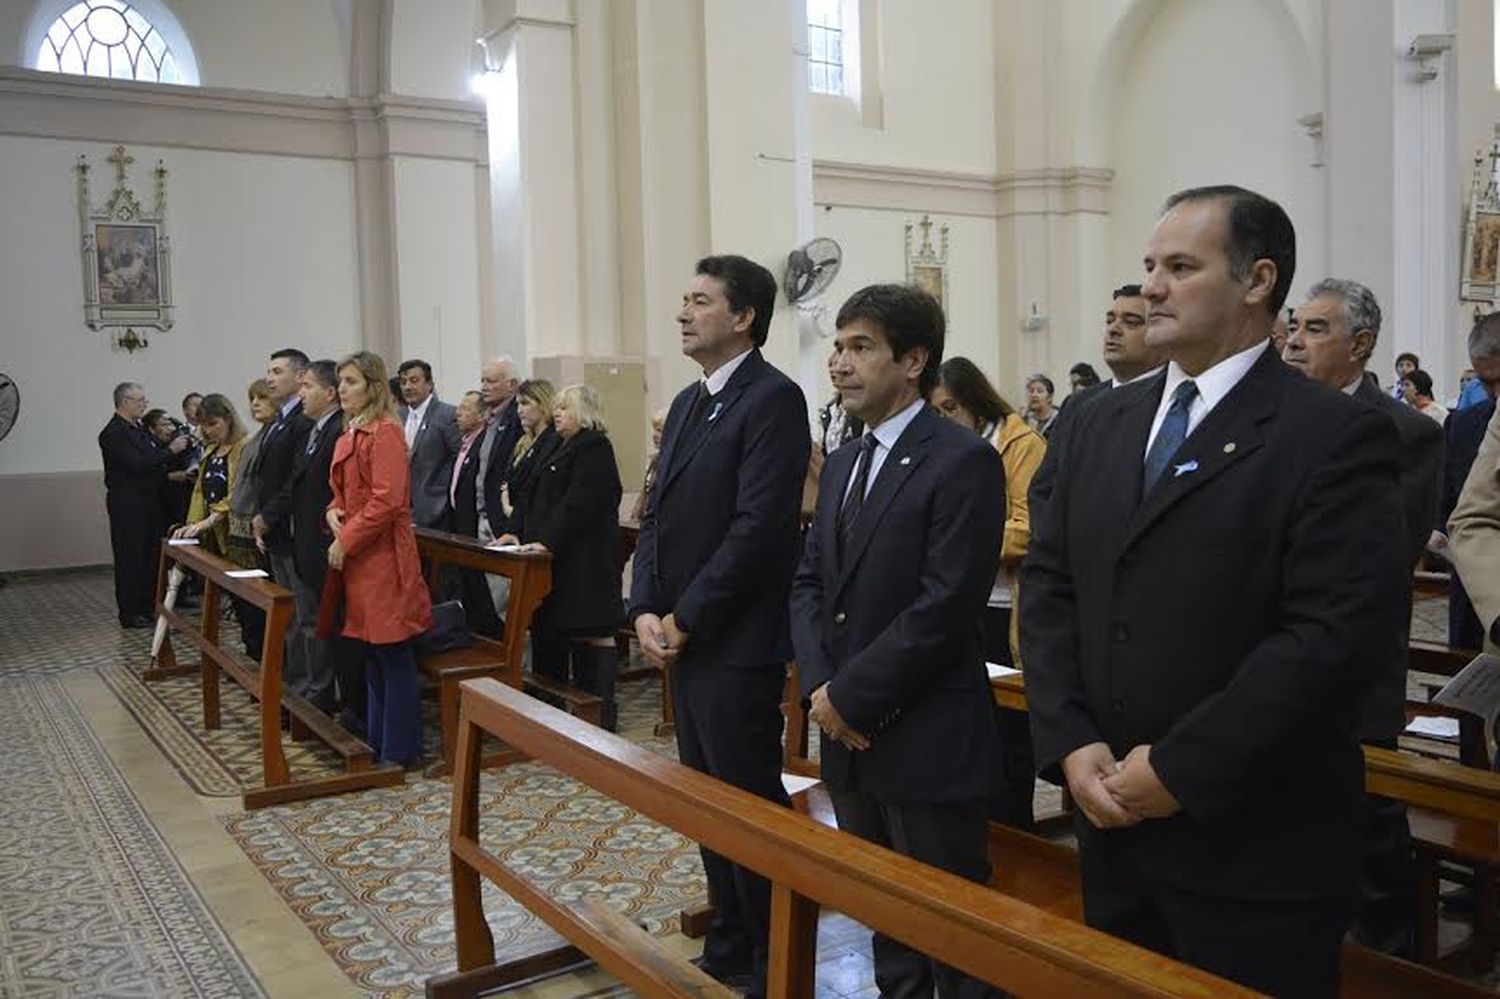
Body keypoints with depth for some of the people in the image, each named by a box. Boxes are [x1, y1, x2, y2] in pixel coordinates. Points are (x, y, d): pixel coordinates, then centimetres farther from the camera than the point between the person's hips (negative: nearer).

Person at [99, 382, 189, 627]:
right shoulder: (113, 433, -13)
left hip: (149, 501, 8)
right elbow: (136, 464, -23)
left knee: (151, 554, 11)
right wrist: (170, 450, -19)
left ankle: (149, 605, 21)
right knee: (130, 558, -3)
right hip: (127, 504, -8)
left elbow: (150, 461, 19)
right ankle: (130, 614, 4)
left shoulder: (140, 429, 14)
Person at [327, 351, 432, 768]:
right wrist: (333, 513, 1)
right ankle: (377, 739, 26)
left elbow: (386, 500, -19)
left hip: (382, 557, -9)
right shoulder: (349, 435, 15)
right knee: (370, 655, 16)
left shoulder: (385, 433, -13)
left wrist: (346, 540, -15)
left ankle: (399, 749, 6)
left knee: (393, 656, -2)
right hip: (356, 559, 10)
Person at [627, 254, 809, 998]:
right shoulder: (687, 402, 14)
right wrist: (645, 611, 0)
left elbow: (758, 526, -21)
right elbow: (658, 514, 14)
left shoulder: (773, 399, -13)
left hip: (734, 642, -8)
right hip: (681, 640, 9)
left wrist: (685, 620, -16)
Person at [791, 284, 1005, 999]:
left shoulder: (964, 461, -13)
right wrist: (819, 685, -5)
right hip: (848, 735, 7)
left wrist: (850, 696, -15)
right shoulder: (842, 463, 12)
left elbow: (944, 607, -20)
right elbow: (809, 582, 11)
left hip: (927, 743, -7)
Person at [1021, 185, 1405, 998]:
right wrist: (1070, 743, -5)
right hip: (1112, 820, 6)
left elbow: (1334, 635, -18)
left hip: (1255, 845, -5)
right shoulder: (1103, 423, 9)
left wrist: (1180, 768, -18)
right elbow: (1048, 586, 7)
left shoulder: (1337, 436, -10)